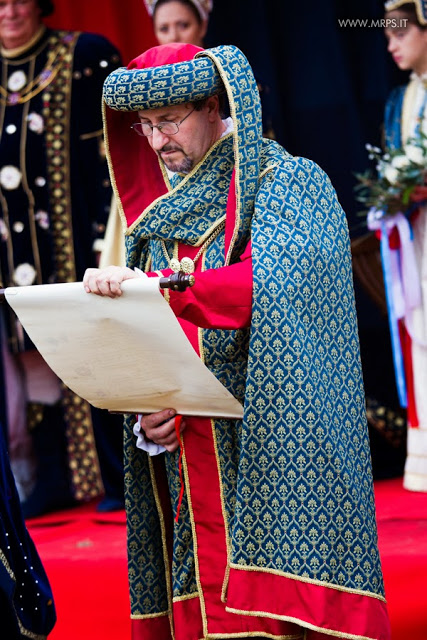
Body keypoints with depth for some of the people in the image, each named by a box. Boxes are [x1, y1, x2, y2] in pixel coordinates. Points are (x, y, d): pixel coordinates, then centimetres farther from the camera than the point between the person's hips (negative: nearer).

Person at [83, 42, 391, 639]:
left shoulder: (290, 183, -2)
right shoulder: (158, 212, 17)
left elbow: (274, 284, -23)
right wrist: (145, 418, -3)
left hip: (270, 452, -5)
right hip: (186, 462, 5)